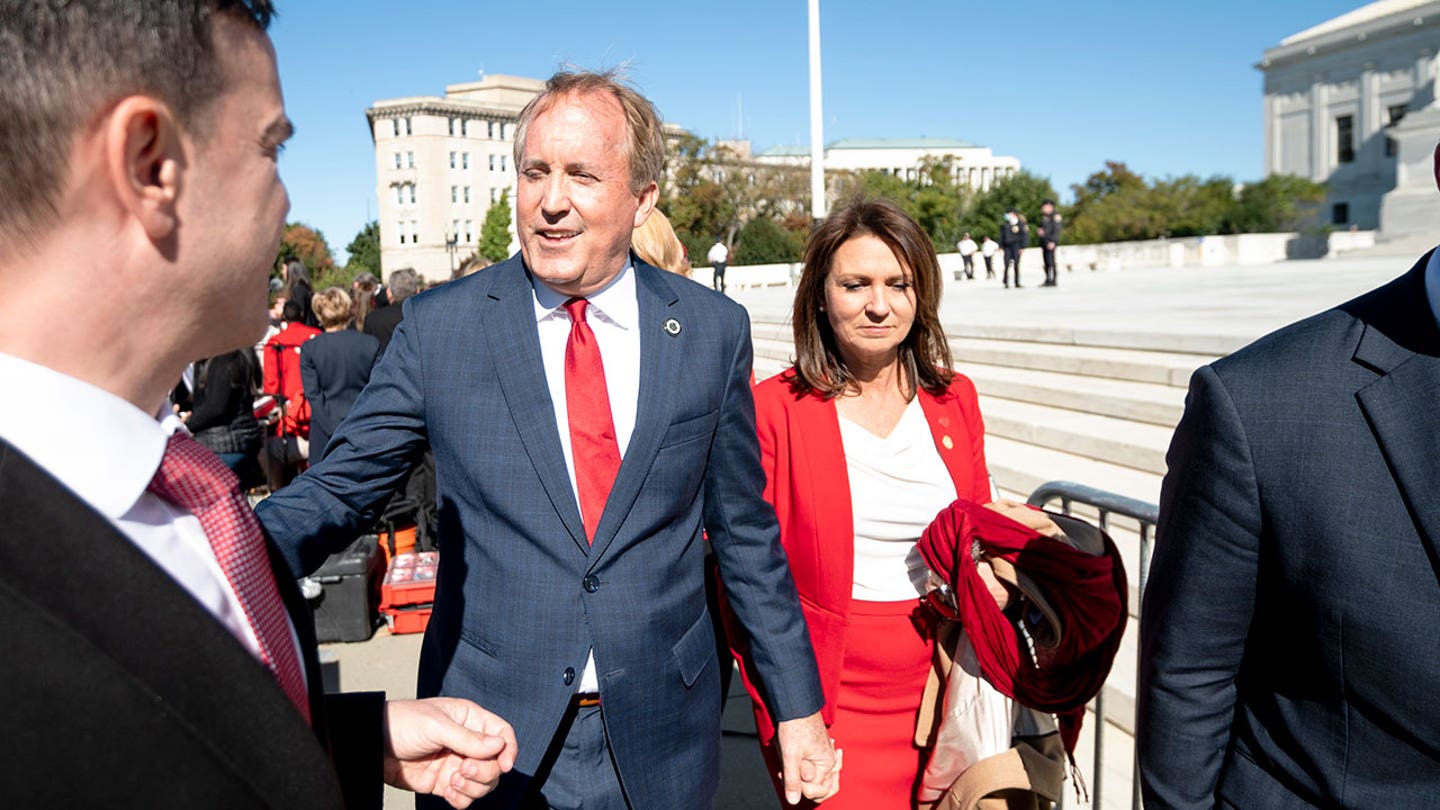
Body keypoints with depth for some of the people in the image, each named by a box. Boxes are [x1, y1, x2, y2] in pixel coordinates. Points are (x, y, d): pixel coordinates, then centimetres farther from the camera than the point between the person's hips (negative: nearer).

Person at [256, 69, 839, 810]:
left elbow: (745, 533, 2)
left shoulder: (712, 330, -4)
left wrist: (797, 707, 5)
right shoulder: (438, 327, -7)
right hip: (489, 739, 0)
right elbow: (339, 489, -2)